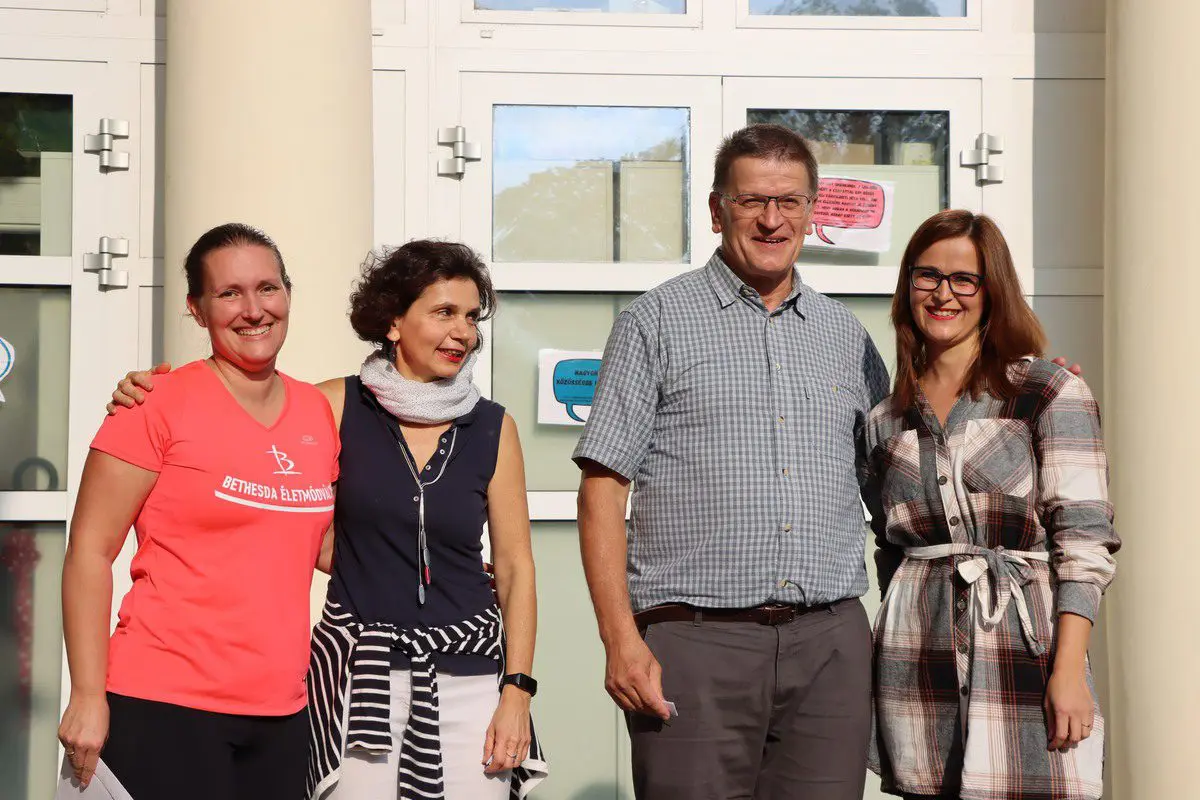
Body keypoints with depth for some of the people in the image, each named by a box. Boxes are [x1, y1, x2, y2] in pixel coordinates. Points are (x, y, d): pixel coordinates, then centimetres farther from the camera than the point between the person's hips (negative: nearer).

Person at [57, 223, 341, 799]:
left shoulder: (318, 411, 9)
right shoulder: (162, 404, -7)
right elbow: (89, 552, -8)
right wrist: (88, 697, -12)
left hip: (281, 712, 5)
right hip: (164, 707, -5)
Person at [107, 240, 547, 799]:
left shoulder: (493, 428, 3)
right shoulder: (340, 406, -1)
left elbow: (515, 567, 5)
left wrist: (517, 691, -1)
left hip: (469, 673, 1)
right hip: (357, 666, -1)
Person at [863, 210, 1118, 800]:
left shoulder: (1050, 392, -1)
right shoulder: (885, 422, 13)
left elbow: (1085, 540, -7)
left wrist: (1069, 669, -14)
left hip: (1025, 652, -3)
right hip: (918, 677, 4)